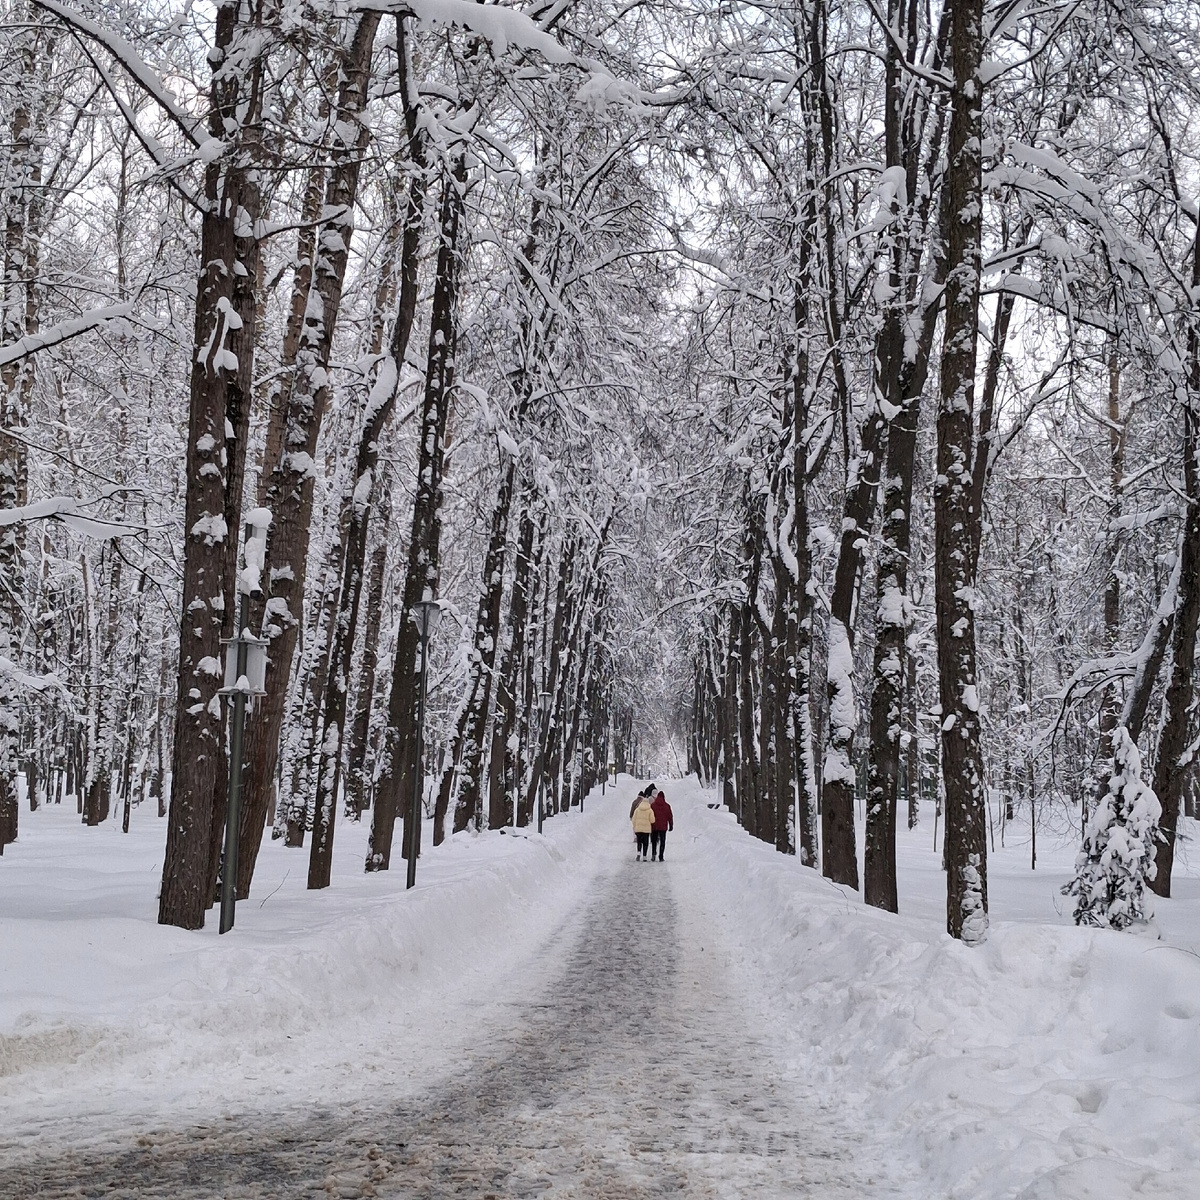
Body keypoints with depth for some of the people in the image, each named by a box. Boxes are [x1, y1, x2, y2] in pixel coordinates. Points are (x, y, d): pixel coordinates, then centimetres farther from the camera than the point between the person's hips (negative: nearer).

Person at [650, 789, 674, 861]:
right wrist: (671, 825, 12)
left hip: (654, 826, 0)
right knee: (662, 842, 7)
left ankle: (653, 854, -6)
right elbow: (670, 816, 1)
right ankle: (661, 857, 2)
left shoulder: (652, 805, -3)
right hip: (663, 827, 0)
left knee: (654, 841, 13)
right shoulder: (667, 806, -3)